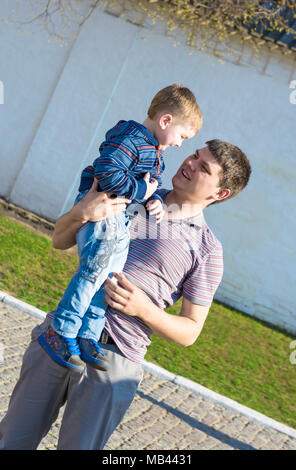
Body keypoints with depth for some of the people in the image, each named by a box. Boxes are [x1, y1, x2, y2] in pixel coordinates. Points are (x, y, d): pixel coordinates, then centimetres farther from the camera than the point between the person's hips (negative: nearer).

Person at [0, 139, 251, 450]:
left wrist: (143, 308, -19)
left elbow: (190, 332, 0)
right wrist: (81, 212, -10)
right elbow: (61, 241, 12)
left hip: (113, 359, -3)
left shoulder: (207, 249, -2)